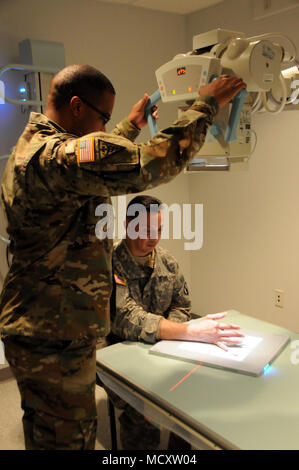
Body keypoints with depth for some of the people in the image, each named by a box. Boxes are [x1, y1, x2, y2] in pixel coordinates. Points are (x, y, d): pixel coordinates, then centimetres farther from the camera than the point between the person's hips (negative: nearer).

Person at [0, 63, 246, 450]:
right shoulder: (56, 157, -25)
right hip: (53, 341, -11)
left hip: (42, 330, 11)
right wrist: (207, 104, -16)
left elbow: (97, 159, 28)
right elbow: (153, 164, -29)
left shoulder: (32, 147, 11)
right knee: (68, 438, 8)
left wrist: (132, 126, 34)